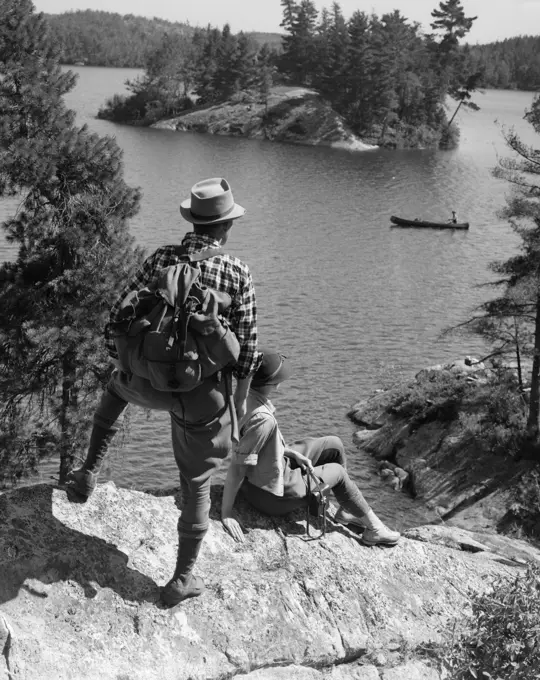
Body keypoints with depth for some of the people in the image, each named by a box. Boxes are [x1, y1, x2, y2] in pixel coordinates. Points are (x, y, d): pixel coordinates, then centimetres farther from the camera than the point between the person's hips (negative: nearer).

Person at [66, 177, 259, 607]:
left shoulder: (162, 259, -1)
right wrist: (241, 397, 10)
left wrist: (121, 363, 16)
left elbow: (119, 317, 0)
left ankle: (89, 472, 29)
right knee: (197, 483, 16)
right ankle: (183, 579, 23)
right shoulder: (237, 273, -6)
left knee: (115, 390, 38)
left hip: (149, 382, 2)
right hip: (204, 394, -1)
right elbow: (247, 346, -3)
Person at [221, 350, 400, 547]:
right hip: (273, 496, -8)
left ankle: (347, 510, 35)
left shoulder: (245, 396, -11)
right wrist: (226, 512, -27)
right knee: (337, 471, 14)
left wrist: (292, 453, 4)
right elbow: (237, 466, -33)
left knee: (334, 446, 17)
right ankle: (373, 527, 34)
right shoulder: (262, 419, -37)